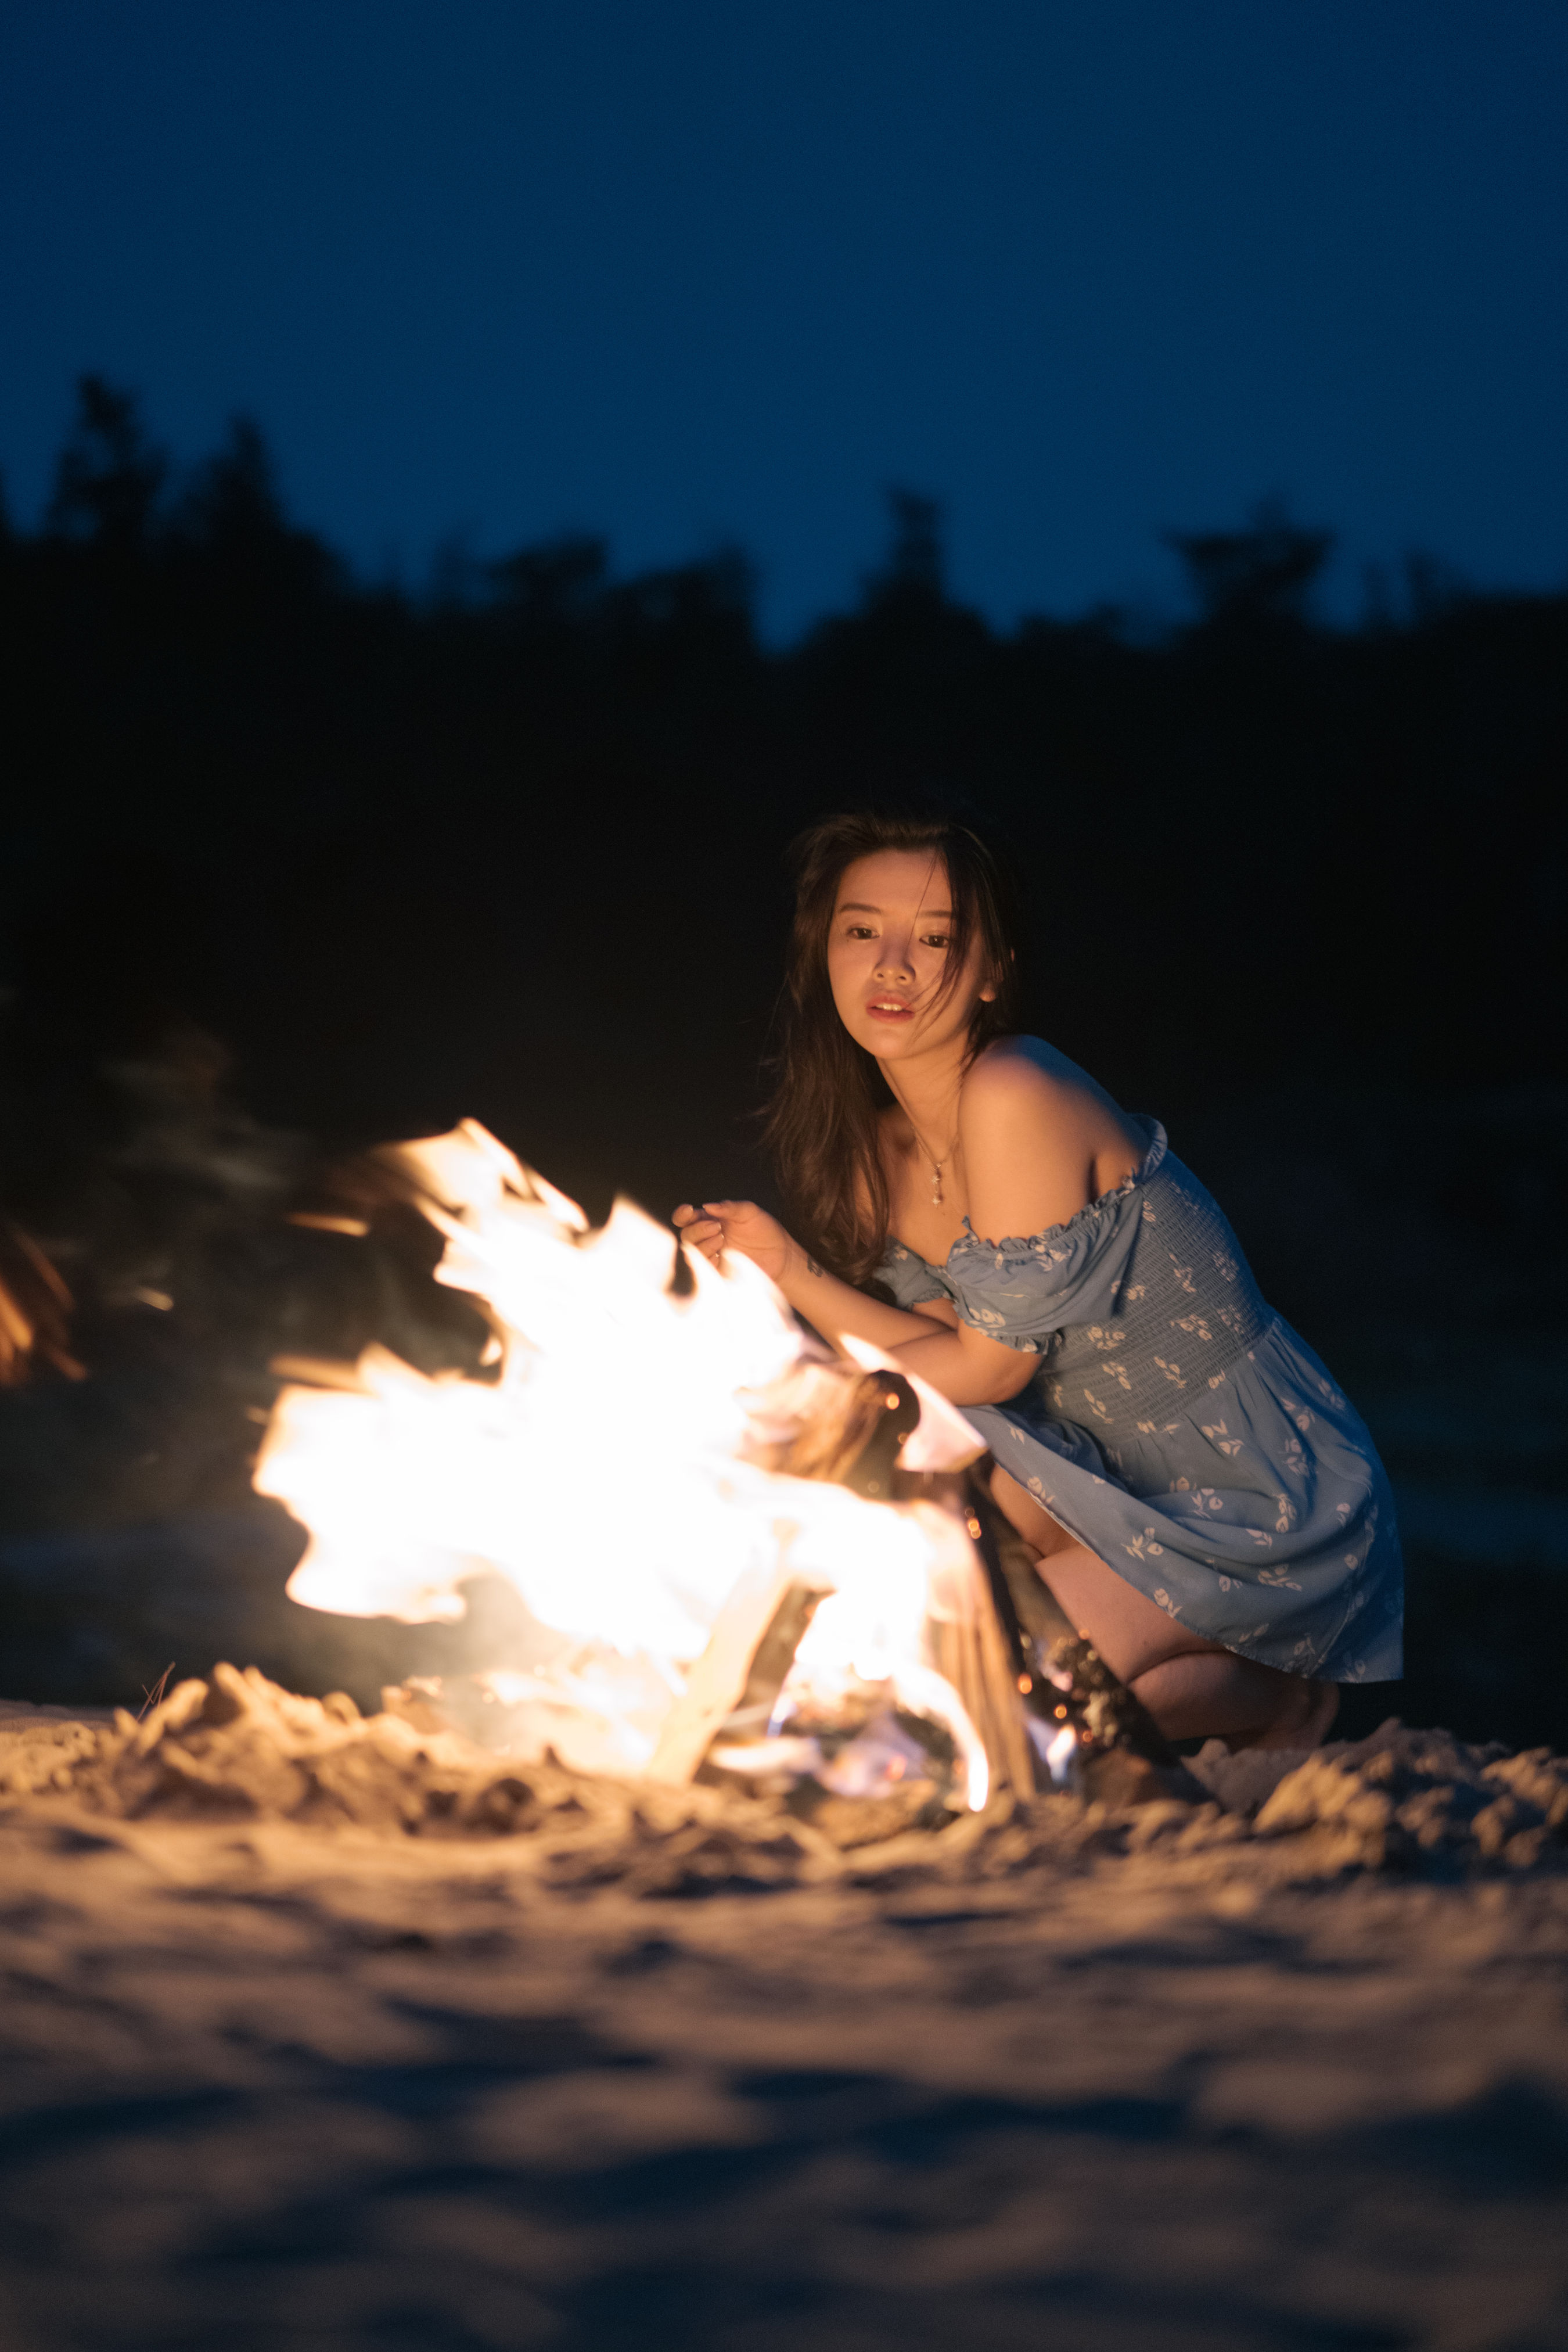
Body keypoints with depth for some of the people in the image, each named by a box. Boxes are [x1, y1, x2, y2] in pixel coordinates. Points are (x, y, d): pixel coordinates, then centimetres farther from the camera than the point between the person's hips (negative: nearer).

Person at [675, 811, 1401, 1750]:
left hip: (1270, 1496, -8)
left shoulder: (1015, 1101, -23)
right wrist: (788, 1268, -15)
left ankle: (1275, 1697, 5)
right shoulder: (874, 1143, 2)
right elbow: (945, 1347, -3)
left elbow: (991, 1363, -17)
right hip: (1121, 1477, 8)